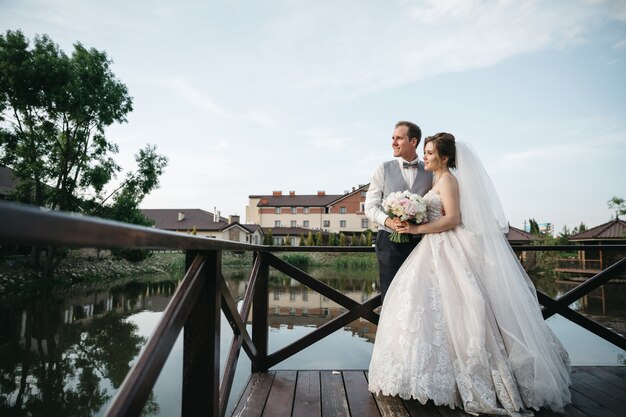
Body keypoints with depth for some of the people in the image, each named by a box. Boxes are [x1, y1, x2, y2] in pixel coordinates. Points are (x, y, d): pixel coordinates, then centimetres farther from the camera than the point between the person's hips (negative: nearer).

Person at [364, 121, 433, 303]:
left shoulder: (430, 171, 9)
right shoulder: (384, 169, 5)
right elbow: (370, 206, 1)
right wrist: (388, 220, -18)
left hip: (420, 242, 2)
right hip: (390, 242, -1)